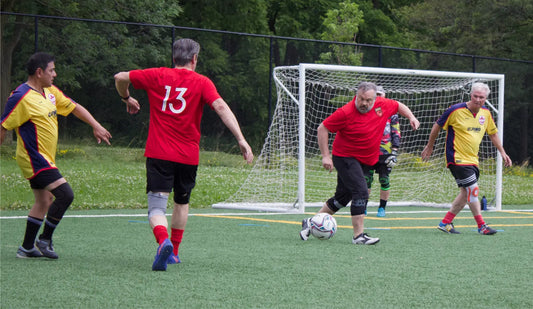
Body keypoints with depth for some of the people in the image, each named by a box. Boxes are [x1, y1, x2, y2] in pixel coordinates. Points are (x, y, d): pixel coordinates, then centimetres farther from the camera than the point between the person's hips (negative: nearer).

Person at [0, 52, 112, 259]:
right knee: (65, 194, -16)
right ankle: (45, 239, -3)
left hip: (45, 159, 10)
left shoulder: (51, 92, 11)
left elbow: (74, 107, 22)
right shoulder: (21, 97, -16)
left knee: (44, 201, 12)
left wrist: (96, 126, 16)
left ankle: (27, 248, 20)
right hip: (34, 158, -10)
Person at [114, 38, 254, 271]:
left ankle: (163, 241, -36)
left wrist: (127, 98, 29)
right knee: (182, 202, 25)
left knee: (156, 208, -6)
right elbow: (221, 107, -14)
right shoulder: (202, 83, 1)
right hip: (188, 155, 1)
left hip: (158, 153, -1)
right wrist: (241, 140, -19)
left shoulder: (157, 76, 5)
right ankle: (174, 252, 32)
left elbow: (120, 78, 8)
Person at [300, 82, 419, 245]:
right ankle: (358, 235, -15)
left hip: (365, 161, 7)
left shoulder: (382, 105, -5)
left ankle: (311, 222, 27)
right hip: (345, 157, -7)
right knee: (361, 192, -20)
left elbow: (398, 106, 17)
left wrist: (411, 117, 1)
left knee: (343, 197, 12)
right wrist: (325, 156, -16)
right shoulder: (346, 112, -20)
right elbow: (322, 129, -13)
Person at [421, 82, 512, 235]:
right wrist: (429, 146, 6)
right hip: (457, 158, -7)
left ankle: (445, 222, 15)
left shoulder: (486, 113, 4)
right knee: (473, 189, -13)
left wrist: (502, 152, 15)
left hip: (472, 159, 7)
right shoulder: (455, 110, -13)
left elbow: (493, 133, 20)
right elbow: (437, 126, -2)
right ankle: (481, 226, -6)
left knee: (466, 193, 6)